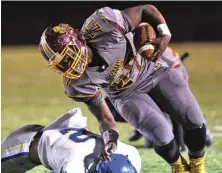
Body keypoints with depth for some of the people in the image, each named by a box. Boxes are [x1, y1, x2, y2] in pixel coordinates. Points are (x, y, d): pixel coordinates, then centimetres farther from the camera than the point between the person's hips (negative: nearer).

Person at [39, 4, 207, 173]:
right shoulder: (77, 82, -27)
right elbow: (102, 113, -14)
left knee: (194, 122, -5)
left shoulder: (104, 24, -35)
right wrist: (110, 136, -30)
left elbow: (145, 9, -19)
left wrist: (164, 34, -28)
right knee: (162, 136, -20)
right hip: (127, 94, 0)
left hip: (153, 71, 1)